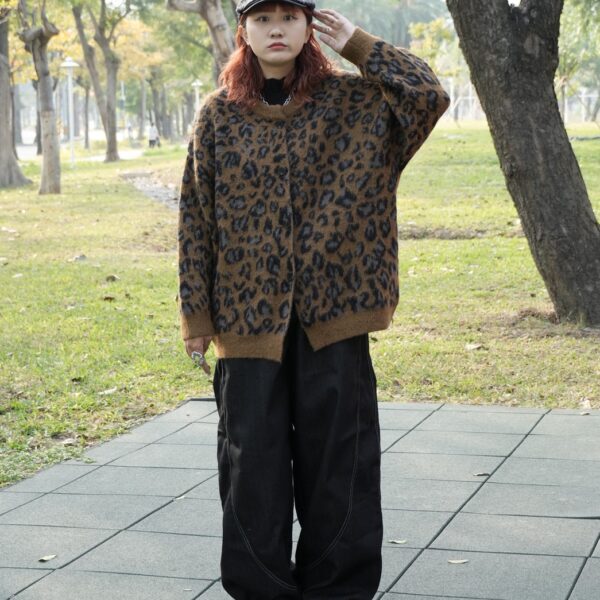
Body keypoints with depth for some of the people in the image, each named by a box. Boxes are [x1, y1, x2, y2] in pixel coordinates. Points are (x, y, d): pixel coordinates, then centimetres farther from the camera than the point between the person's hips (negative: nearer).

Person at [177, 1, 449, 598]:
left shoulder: (350, 100, 2)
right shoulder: (219, 115, 2)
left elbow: (430, 96, -10)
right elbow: (197, 217, 2)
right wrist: (196, 313, 0)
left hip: (331, 307, 0)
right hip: (248, 311, 0)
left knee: (337, 454, 7)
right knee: (253, 458, 6)